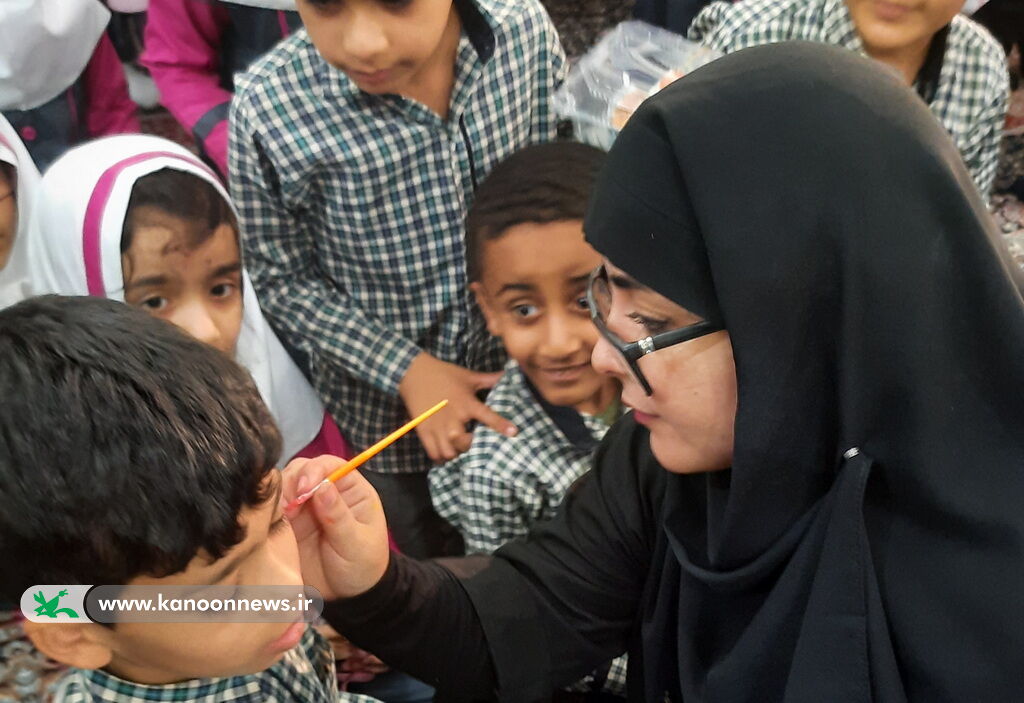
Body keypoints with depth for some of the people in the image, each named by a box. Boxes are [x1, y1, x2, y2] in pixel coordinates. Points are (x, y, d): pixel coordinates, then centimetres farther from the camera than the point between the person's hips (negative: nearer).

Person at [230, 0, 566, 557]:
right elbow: (283, 281, -12)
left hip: (522, 365, 3)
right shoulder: (268, 111, -26)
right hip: (386, 404, -2)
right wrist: (406, 370, -20)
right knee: (436, 555, 24)